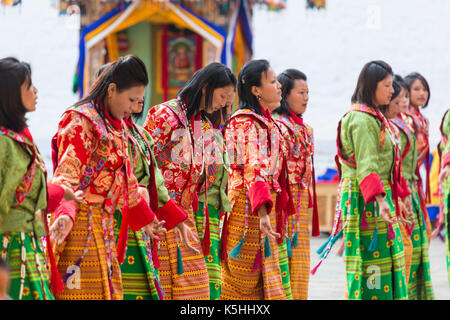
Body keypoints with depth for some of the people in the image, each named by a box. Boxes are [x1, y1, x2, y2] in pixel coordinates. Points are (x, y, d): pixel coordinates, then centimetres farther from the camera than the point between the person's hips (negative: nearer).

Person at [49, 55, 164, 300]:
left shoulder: (116, 127, 19)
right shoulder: (80, 123, -9)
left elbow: (125, 181, 28)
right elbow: (66, 175, -19)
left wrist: (145, 218, 34)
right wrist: (65, 214, -35)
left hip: (104, 224, 9)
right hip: (81, 225, -9)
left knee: (109, 291, 5)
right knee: (82, 292, -12)